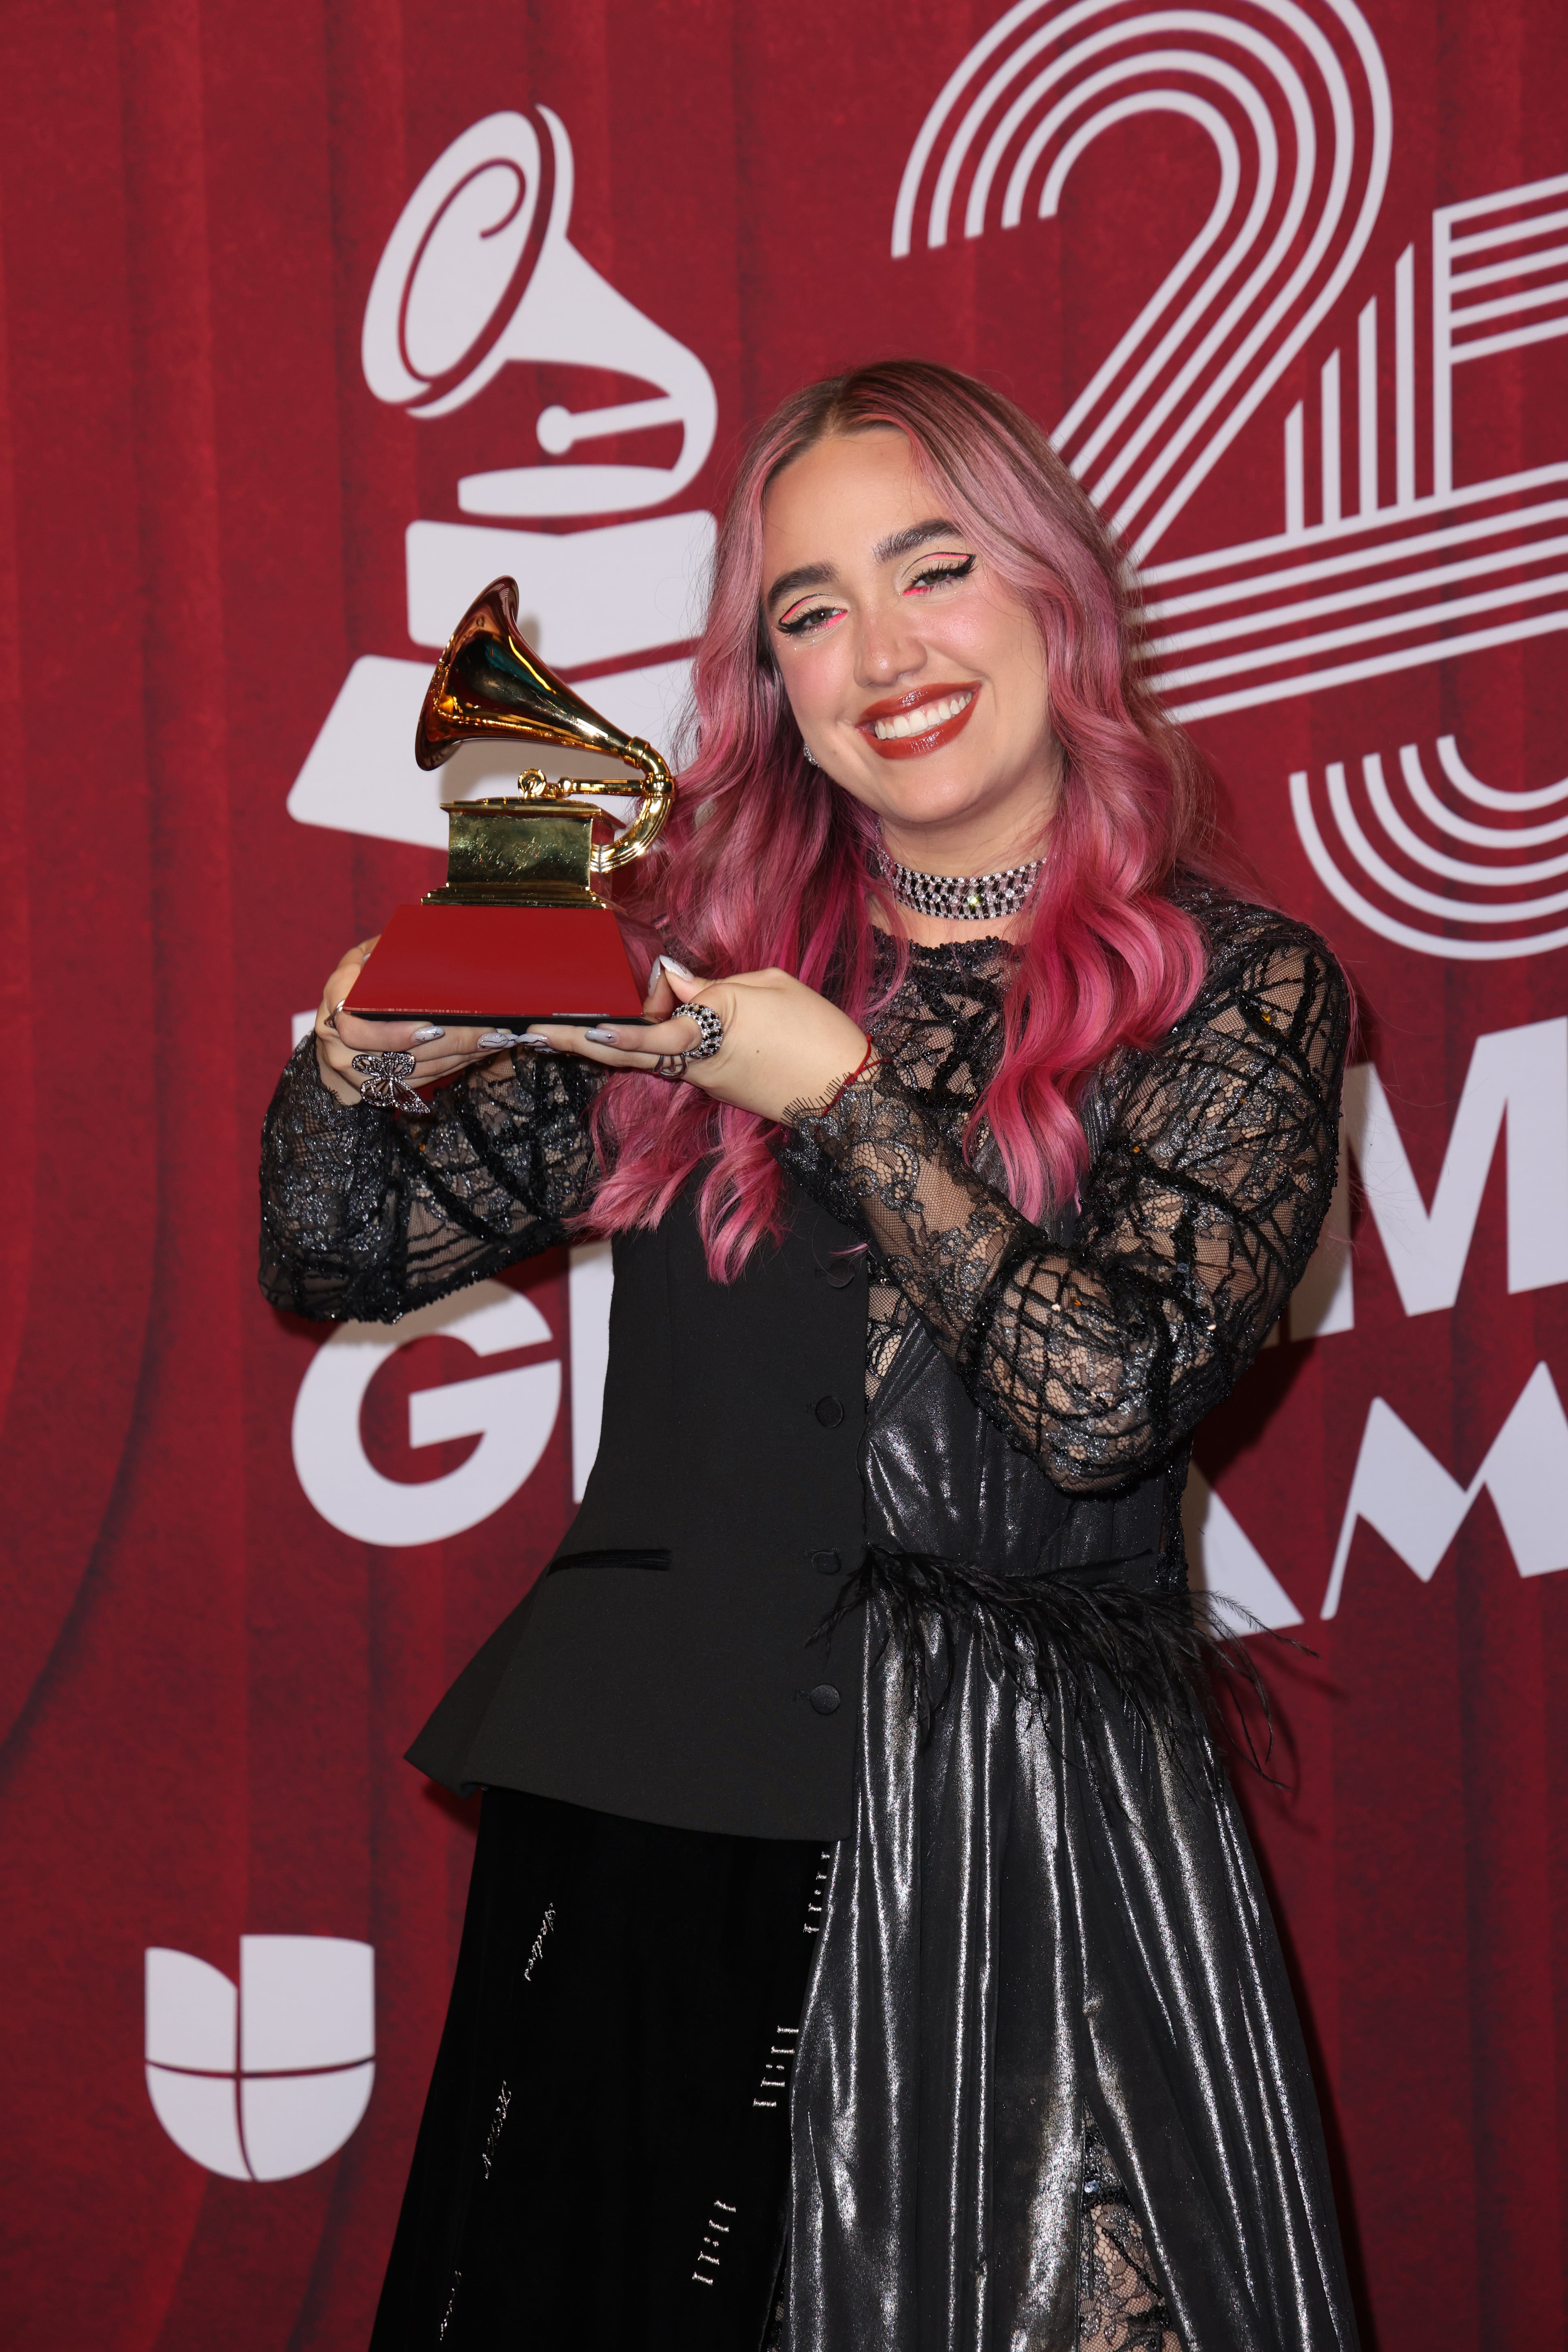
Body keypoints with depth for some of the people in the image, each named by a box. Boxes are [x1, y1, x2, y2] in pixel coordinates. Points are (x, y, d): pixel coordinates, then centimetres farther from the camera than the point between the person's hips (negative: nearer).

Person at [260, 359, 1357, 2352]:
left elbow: (1104, 1395, -15)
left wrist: (840, 1095, -13)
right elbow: (338, 1257, 10)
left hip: (1025, 1877, -2)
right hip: (638, 1814, 3)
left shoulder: (1238, 992, -1)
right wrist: (362, 1064, -9)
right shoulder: (694, 949, 7)